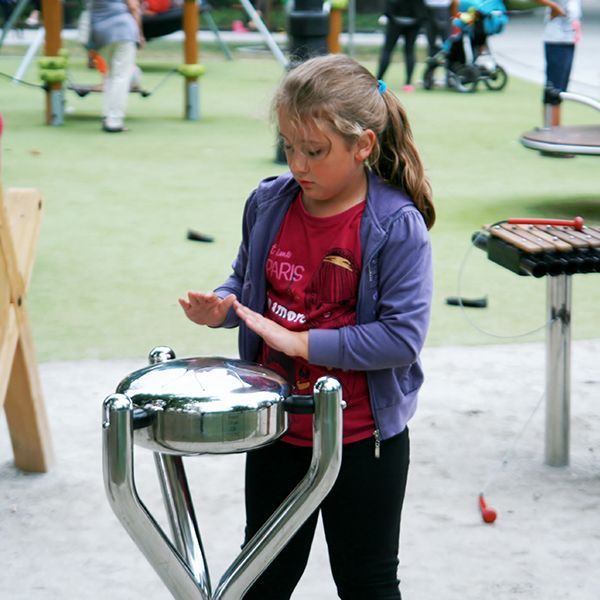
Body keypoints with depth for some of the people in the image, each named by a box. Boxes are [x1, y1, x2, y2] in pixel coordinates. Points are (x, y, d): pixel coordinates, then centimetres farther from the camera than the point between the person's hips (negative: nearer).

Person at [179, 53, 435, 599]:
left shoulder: (398, 226, -20)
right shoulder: (268, 204, -4)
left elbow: (403, 336, -24)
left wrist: (303, 342, -25)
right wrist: (222, 308, -10)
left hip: (362, 439, -5)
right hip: (277, 431, 5)